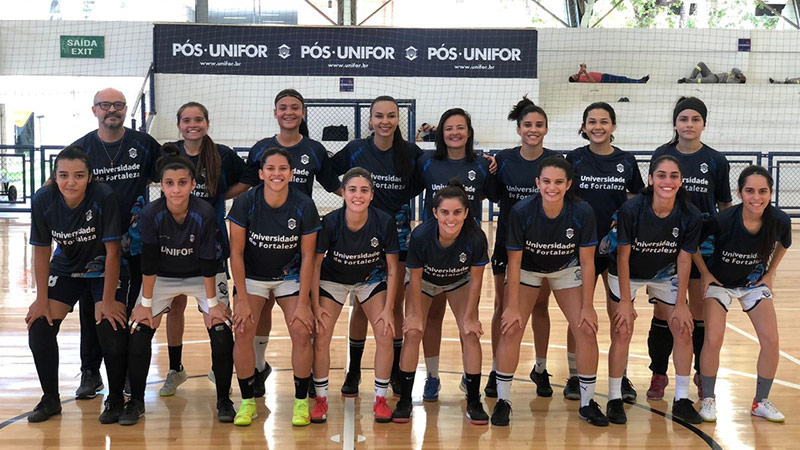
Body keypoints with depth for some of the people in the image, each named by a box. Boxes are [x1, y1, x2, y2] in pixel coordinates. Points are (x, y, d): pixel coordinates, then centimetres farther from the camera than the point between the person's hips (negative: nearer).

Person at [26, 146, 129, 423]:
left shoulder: (104, 197, -28)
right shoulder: (43, 200, -18)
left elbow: (112, 251, -22)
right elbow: (41, 251, -8)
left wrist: (108, 301, -20)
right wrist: (42, 300, -7)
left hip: (105, 271, -3)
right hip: (65, 269, 4)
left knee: (112, 330, -19)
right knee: (39, 328, -7)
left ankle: (115, 399, 6)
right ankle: (50, 399, 14)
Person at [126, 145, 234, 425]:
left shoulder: (205, 214, -27)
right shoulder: (150, 214, -24)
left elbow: (208, 262, -22)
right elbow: (149, 262, -17)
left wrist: (212, 303, -18)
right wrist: (146, 303, -14)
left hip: (203, 276, -1)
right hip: (162, 276, 1)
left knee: (221, 330, -15)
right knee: (139, 330, -9)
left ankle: (223, 400, 1)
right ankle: (136, 401, 6)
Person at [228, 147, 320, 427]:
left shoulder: (304, 206, -18)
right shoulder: (245, 203, -19)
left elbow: (308, 257, -11)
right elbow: (236, 253, -13)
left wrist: (303, 303, -13)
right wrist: (243, 300, -15)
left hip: (290, 275, 0)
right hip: (251, 275, 0)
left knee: (302, 333, -12)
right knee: (243, 333, -14)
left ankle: (301, 401, 5)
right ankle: (247, 402, 3)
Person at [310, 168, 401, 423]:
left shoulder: (384, 223, -26)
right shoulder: (330, 223, -28)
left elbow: (392, 269, -14)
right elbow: (315, 263, -15)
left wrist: (388, 309, -14)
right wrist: (316, 306, -15)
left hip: (371, 280, 1)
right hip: (333, 280, 0)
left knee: (386, 335, -10)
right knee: (321, 337, -10)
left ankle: (380, 399, 7)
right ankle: (321, 399, 9)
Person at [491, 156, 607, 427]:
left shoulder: (582, 213, -26)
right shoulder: (521, 212, -29)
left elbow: (587, 262, -16)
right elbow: (514, 261, -20)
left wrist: (587, 307, -13)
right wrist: (513, 306, -18)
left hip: (566, 270, 1)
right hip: (527, 269, -1)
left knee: (587, 331, -7)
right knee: (511, 329, -13)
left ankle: (588, 403, 11)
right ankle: (502, 401, 4)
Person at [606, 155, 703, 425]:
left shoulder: (690, 216, -21)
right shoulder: (631, 210, -28)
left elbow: (684, 259, -11)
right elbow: (623, 256, -19)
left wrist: (681, 304, -7)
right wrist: (625, 301, -17)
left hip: (665, 274, 3)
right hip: (627, 274, -3)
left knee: (683, 330, -3)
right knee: (622, 332, -8)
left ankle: (682, 400, 11)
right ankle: (614, 400, 5)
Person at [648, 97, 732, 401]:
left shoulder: (716, 161, 0)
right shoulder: (661, 156, 1)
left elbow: (724, 206, 6)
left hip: (703, 245, 0)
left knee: (701, 312, 8)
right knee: (663, 311, 5)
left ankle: (703, 375, 23)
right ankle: (659, 374, 16)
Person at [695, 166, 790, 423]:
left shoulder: (780, 221, -22)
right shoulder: (723, 220, -31)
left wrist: (770, 273, 2)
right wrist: (705, 273, -10)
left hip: (756, 283, 3)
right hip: (719, 283, -3)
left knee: (771, 341, -5)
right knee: (713, 340, -14)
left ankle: (761, 402, 15)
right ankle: (708, 400, 7)